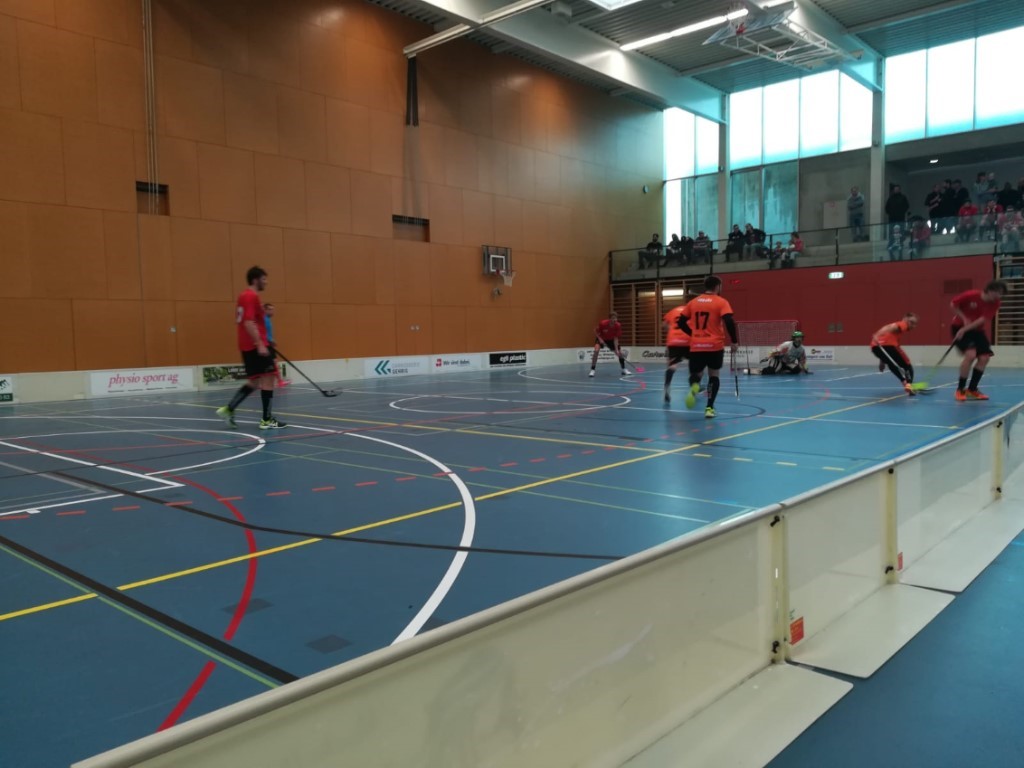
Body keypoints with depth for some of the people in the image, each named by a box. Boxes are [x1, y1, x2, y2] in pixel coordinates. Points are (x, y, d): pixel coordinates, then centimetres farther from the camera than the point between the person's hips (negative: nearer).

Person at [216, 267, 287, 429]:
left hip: (248, 346, 10)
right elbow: (249, 323, -22)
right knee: (268, 379, -5)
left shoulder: (244, 295, 18)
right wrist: (260, 344, -25)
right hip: (256, 346, -10)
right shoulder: (252, 296, -13)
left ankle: (228, 409, 11)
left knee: (254, 381, 15)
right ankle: (267, 420, -3)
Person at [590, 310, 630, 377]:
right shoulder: (603, 323, -33)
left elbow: (616, 338, -21)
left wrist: (616, 350, -28)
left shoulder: (618, 325, -25)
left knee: (620, 352, -3)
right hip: (601, 339, -3)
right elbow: (595, 331, -15)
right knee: (596, 350, -29)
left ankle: (624, 370, 17)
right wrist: (600, 339, -28)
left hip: (611, 340, 3)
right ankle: (592, 370, -22)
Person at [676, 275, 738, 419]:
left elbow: (681, 323, 10)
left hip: (696, 347, 3)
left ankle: (694, 386, -22)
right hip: (715, 346, -2)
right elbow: (729, 322, -16)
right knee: (713, 375, 15)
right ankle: (709, 408, 5)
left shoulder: (693, 302, 9)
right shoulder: (721, 302, -3)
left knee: (696, 375, 15)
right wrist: (734, 341, -7)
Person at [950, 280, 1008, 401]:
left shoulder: (995, 303, -12)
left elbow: (983, 319, -20)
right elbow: (953, 304, -10)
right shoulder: (971, 295, -23)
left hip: (977, 330, 5)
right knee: (970, 354, -24)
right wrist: (964, 319, -19)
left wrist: (965, 329, -29)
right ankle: (960, 390, -13)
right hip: (960, 327, -5)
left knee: (984, 357, -6)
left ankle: (972, 389, 10)